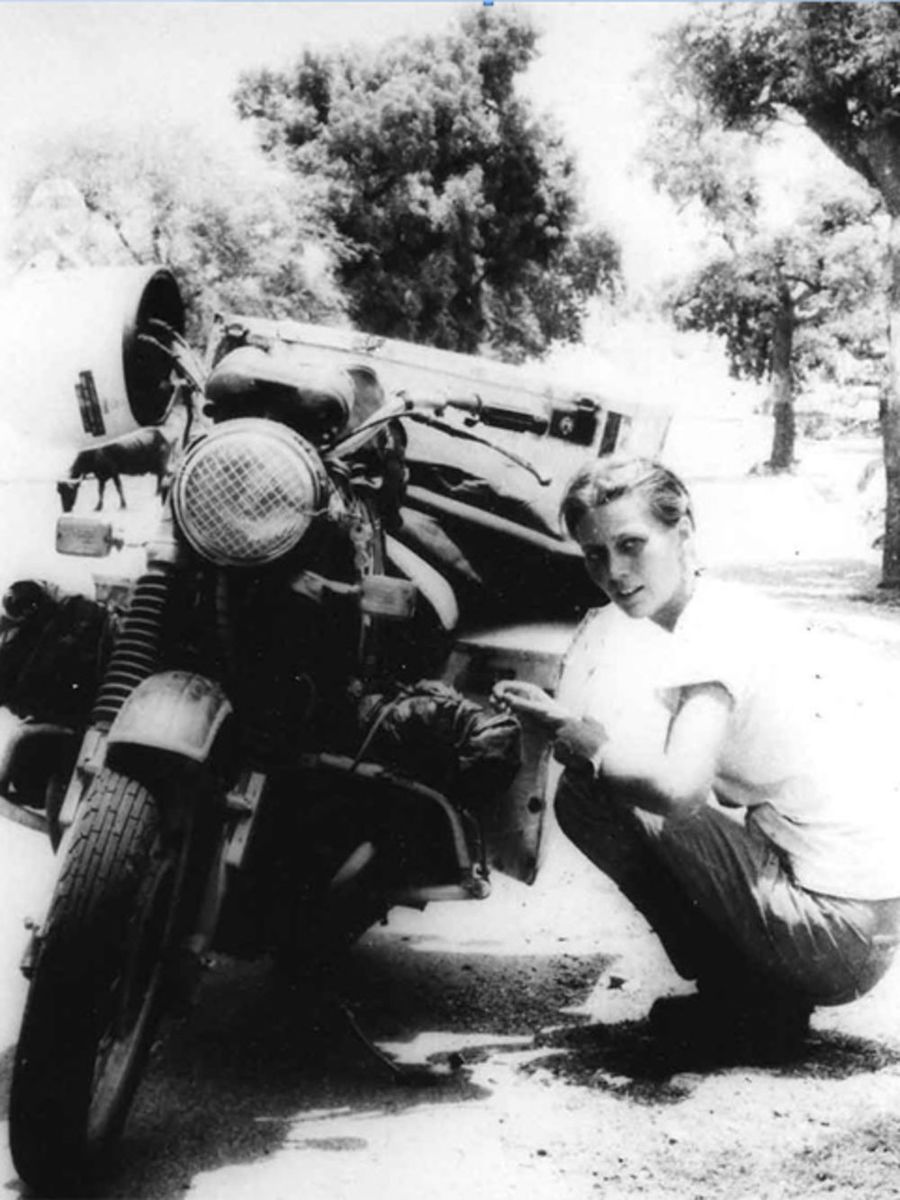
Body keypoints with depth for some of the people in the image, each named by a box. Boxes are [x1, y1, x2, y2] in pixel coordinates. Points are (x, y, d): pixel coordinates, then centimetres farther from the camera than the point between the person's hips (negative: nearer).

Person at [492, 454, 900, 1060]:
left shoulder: (725, 623, -18)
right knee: (581, 796, 13)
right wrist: (563, 722, -2)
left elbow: (678, 785, -31)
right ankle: (742, 994, 16)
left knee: (591, 790, -12)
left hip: (840, 928, -9)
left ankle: (756, 1004, 1)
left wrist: (583, 743, -14)